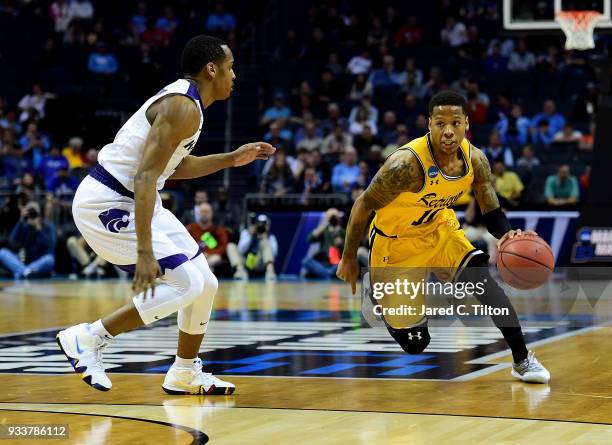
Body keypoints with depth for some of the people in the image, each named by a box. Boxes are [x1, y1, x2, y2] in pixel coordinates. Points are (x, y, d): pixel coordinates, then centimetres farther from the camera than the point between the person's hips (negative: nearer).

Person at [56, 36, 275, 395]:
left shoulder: (185, 102, 12)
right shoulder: (183, 107, -19)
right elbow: (145, 176, -27)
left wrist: (231, 159, 20)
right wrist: (144, 251, -31)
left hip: (128, 201, 10)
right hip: (107, 205, -10)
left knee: (205, 284, 11)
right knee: (186, 283, -15)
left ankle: (185, 375, 25)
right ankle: (89, 338, -8)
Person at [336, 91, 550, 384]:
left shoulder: (475, 160, -15)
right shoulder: (408, 164, -33)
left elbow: (492, 213, -8)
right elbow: (363, 206, -20)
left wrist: (508, 235, -32)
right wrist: (349, 260, -11)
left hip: (440, 229, 4)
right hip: (396, 244, -4)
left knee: (480, 276, -26)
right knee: (414, 343, 1)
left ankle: (522, 361, -16)